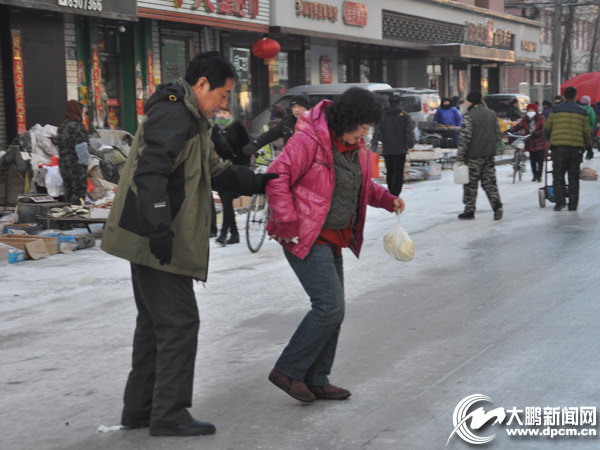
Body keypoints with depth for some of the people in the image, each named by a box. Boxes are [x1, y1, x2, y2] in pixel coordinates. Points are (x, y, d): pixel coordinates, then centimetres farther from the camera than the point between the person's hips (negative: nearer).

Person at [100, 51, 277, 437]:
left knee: (155, 322, 17)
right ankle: (169, 415, 0)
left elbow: (215, 170, 29)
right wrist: (159, 227, -32)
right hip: (157, 242, -11)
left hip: (151, 241, 11)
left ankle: (140, 408, 25)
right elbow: (149, 173, -26)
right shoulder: (173, 117, -15)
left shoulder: (191, 120, 20)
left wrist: (257, 182, 18)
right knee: (179, 322, -6)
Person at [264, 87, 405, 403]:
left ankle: (316, 380, 22)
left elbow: (361, 185, 26)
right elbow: (277, 179, -20)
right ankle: (287, 371, 0)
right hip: (306, 238, -9)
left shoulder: (356, 148, 9)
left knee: (332, 309, 11)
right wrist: (289, 224, -22)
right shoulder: (309, 139, -18)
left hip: (333, 238, 9)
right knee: (330, 306, -14)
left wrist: (387, 199, 10)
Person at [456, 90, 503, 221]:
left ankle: (469, 211, 9)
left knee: (471, 184, 3)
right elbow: (498, 134, 15)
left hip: (473, 156, -6)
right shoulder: (491, 114, 9)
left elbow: (464, 138, -16)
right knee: (489, 182, 8)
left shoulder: (469, 116, -14)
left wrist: (460, 156, -12)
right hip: (489, 156, 6)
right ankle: (497, 206, -7)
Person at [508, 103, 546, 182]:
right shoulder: (525, 119, 3)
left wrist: (534, 134, -31)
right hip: (530, 144, 4)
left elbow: (544, 129, -19)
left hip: (540, 143, -4)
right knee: (533, 161, 10)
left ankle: (539, 176, 5)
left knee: (540, 160, -2)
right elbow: (518, 126, -8)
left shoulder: (540, 118, -8)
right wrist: (510, 131, -25)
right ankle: (535, 175, 24)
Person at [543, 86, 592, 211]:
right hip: (576, 148, 2)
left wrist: (549, 140, 24)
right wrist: (589, 149, 14)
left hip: (558, 146, -1)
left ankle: (560, 201, -9)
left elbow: (547, 128, 4)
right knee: (574, 177, 9)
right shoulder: (582, 112, 6)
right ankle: (573, 204, 9)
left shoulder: (556, 110, 2)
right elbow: (586, 132, 6)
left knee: (558, 175, 5)